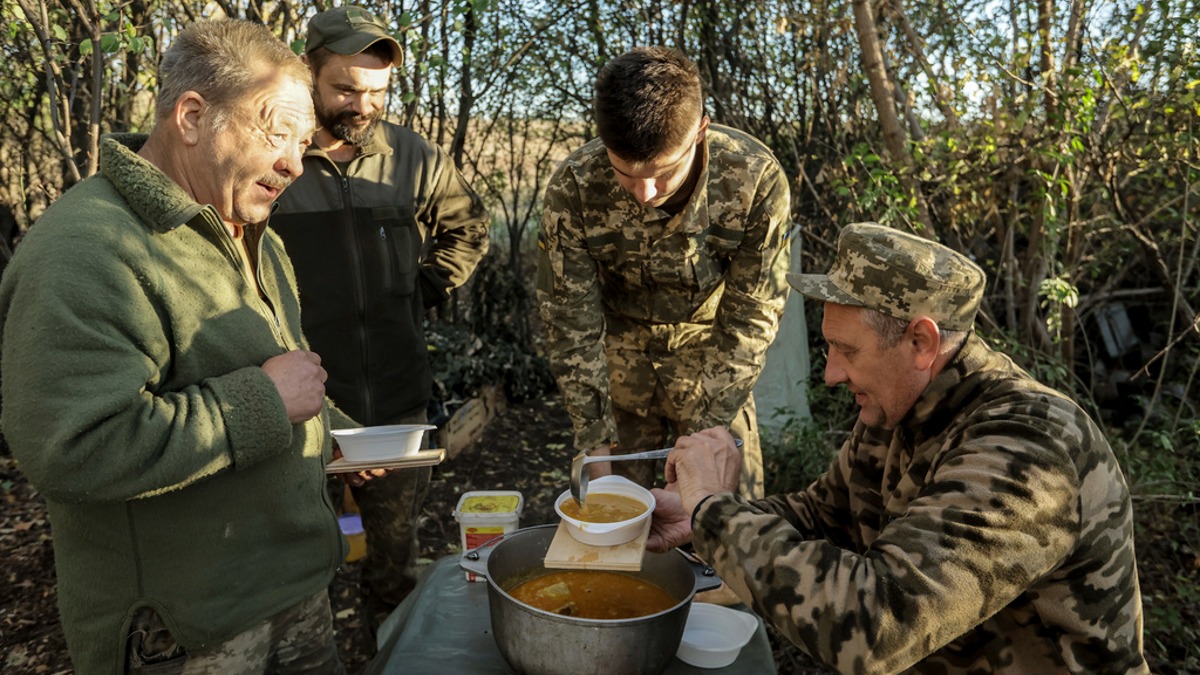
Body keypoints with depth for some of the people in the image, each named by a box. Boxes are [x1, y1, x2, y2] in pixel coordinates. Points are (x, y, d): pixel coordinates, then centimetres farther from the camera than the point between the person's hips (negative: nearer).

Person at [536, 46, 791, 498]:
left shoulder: (755, 178, -25)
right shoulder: (573, 189, -24)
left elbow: (752, 316, -17)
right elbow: (571, 323, -16)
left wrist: (707, 428, -20)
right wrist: (597, 440, -16)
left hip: (709, 354, 0)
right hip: (619, 354, 0)